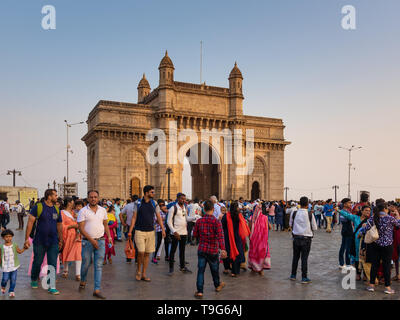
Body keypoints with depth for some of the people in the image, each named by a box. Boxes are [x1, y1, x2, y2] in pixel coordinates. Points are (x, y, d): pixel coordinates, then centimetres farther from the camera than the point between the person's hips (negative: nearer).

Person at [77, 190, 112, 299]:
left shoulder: (103, 210, 8)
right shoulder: (83, 211, -4)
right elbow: (81, 228, -9)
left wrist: (109, 236, 3)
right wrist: (91, 240, -15)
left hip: (100, 241, 2)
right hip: (87, 241, -2)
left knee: (98, 266, 0)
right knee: (86, 264, 9)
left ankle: (97, 290, 4)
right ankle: (83, 281, 38)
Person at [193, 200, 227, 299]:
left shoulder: (199, 221, -4)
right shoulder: (217, 222, -13)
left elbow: (195, 234, 5)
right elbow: (220, 236, -24)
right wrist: (222, 249, -30)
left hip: (201, 249, 1)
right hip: (213, 250, -1)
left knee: (200, 270, 6)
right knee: (214, 269, 19)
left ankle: (199, 291, 4)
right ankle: (217, 285, 41)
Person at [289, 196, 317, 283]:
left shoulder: (294, 213, -5)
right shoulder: (310, 214, -11)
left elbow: (291, 224, 9)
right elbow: (314, 228, -1)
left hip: (296, 238, 2)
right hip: (306, 239, -2)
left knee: (295, 257, 15)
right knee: (304, 258, 4)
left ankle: (293, 275, 24)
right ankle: (304, 278, 9)